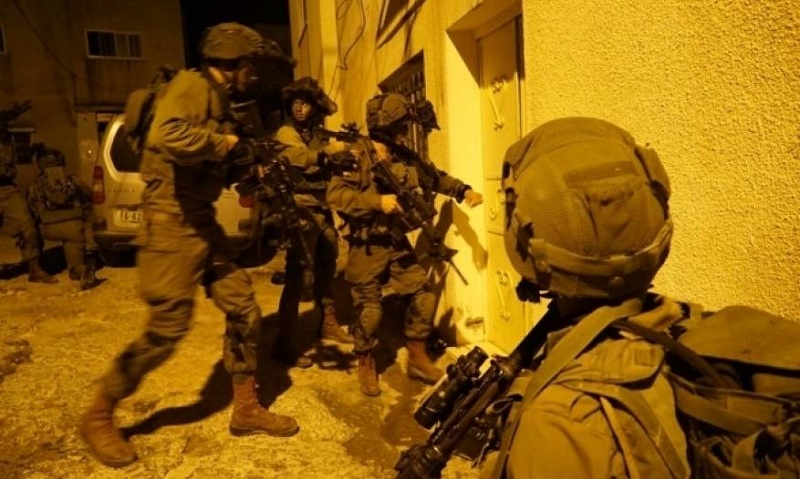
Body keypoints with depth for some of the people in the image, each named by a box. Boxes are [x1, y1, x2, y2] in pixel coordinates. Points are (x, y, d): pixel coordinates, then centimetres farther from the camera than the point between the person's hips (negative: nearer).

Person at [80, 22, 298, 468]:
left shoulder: (218, 99, 17)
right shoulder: (192, 86, -12)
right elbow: (166, 136, -33)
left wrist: (248, 159, 5)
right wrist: (225, 143, -20)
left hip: (203, 221, 9)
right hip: (172, 222, -9)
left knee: (244, 311, 6)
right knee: (168, 329, -4)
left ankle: (246, 409, 20)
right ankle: (99, 416, 18)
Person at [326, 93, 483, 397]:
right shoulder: (357, 155, -12)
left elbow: (436, 178, 21)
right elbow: (335, 195, -23)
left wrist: (464, 190, 6)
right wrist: (378, 201, -29)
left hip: (398, 244, 6)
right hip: (367, 247, -6)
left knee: (424, 297, 5)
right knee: (370, 310, 1)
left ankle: (417, 358, 24)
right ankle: (366, 365, 24)